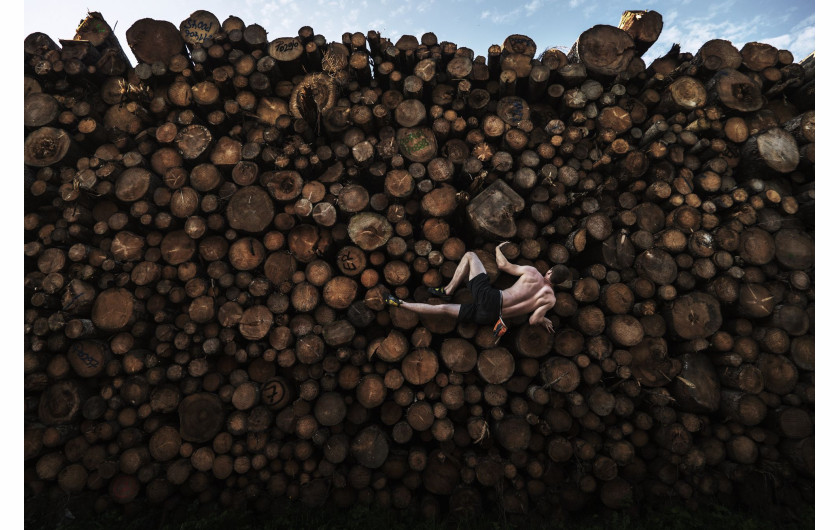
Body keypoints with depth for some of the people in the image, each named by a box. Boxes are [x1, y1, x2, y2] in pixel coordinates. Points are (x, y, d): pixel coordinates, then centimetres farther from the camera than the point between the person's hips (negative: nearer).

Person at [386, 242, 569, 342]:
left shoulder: (532, 272, -1)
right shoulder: (551, 299, 1)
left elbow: (503, 265, 5)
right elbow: (532, 321, -11)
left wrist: (498, 249, 25)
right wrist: (543, 319, 12)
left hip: (489, 297, -3)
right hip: (491, 316, 3)